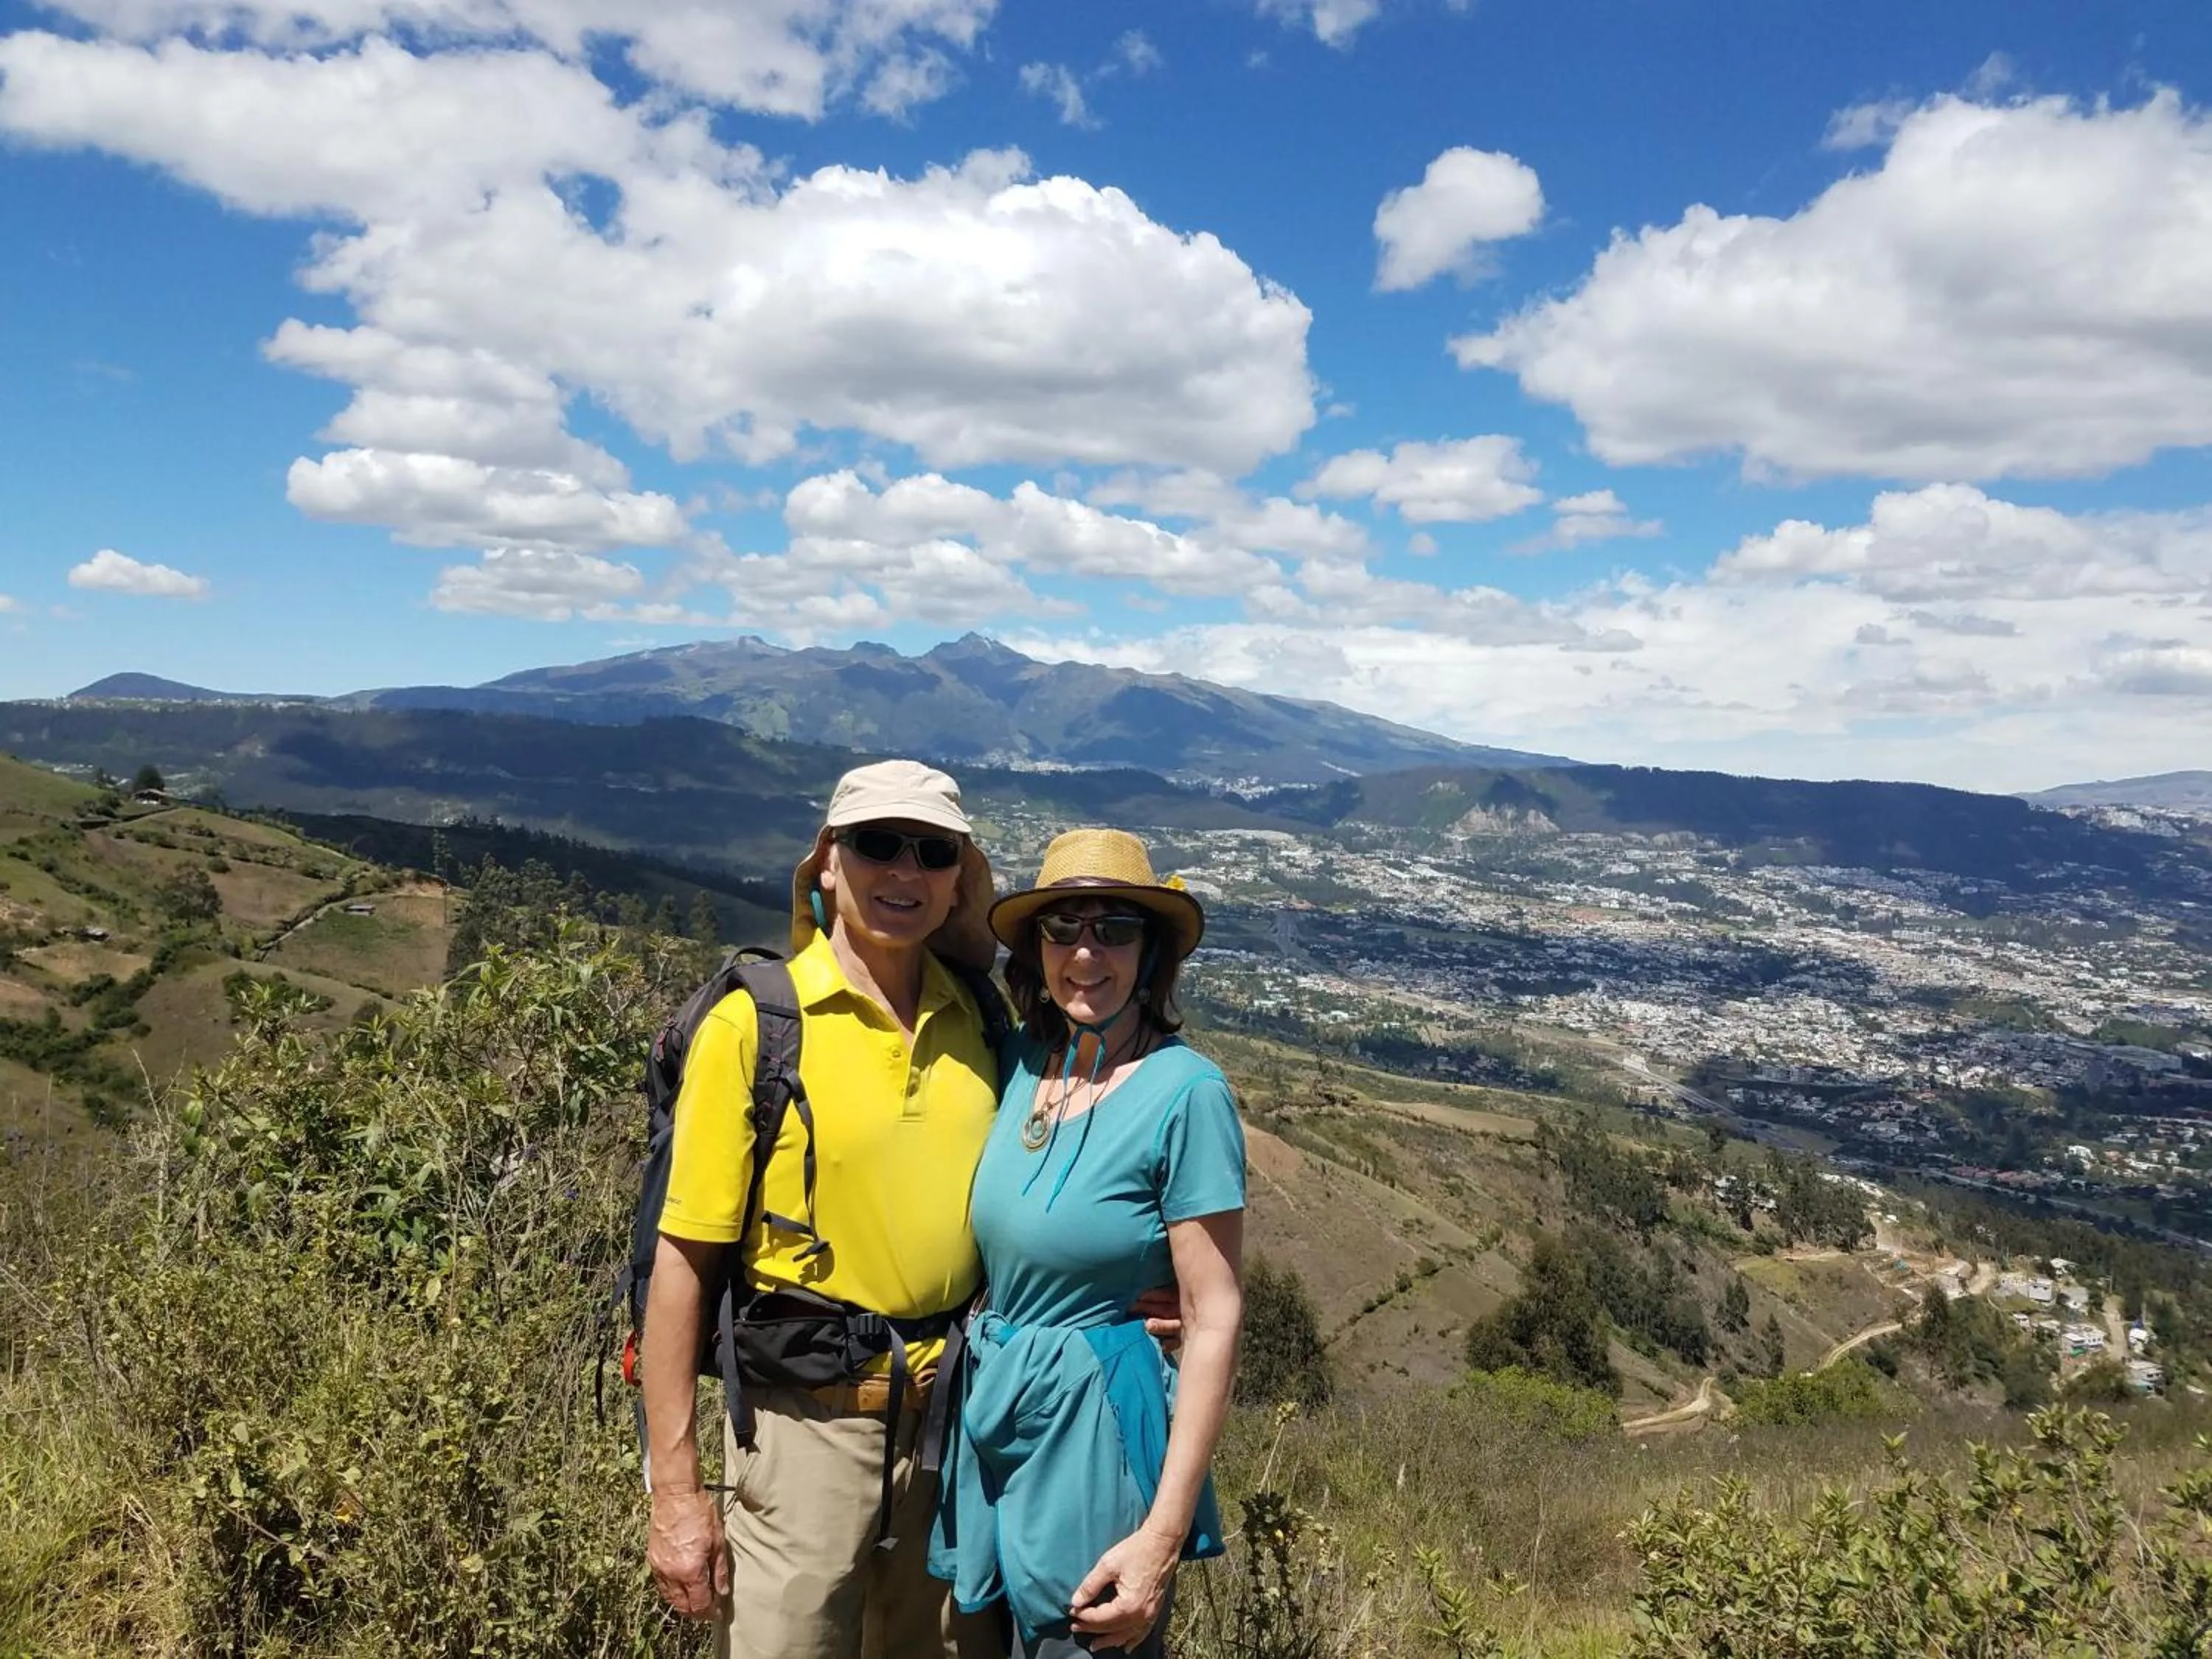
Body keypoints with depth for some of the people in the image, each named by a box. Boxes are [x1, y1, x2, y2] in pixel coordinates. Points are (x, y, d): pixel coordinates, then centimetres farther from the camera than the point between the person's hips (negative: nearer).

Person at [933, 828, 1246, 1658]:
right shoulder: (1021, 1061, -1)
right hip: (990, 1427, 6)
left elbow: (1215, 1322, -16)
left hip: (1098, 1440, -6)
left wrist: (1163, 1537, -17)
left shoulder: (1185, 1091, -17)